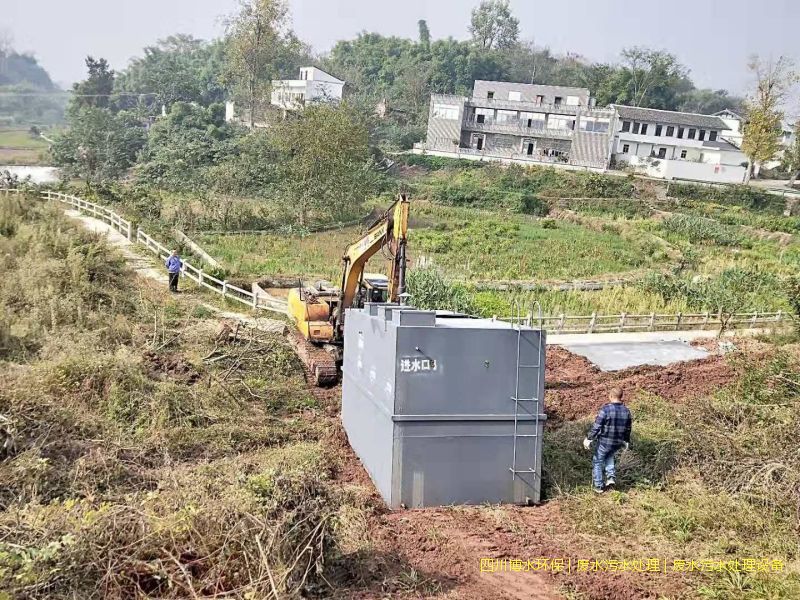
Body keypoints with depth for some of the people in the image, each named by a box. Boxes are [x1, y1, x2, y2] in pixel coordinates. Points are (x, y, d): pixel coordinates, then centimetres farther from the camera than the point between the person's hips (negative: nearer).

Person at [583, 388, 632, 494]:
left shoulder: (606, 409, -19)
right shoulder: (626, 411, -1)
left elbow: (596, 427, -17)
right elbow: (628, 429, 10)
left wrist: (589, 439, -8)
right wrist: (627, 441, 25)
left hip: (604, 442, -5)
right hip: (618, 443, 5)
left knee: (597, 462, 13)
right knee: (609, 457, 31)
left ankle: (598, 486, 17)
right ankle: (611, 477, 14)